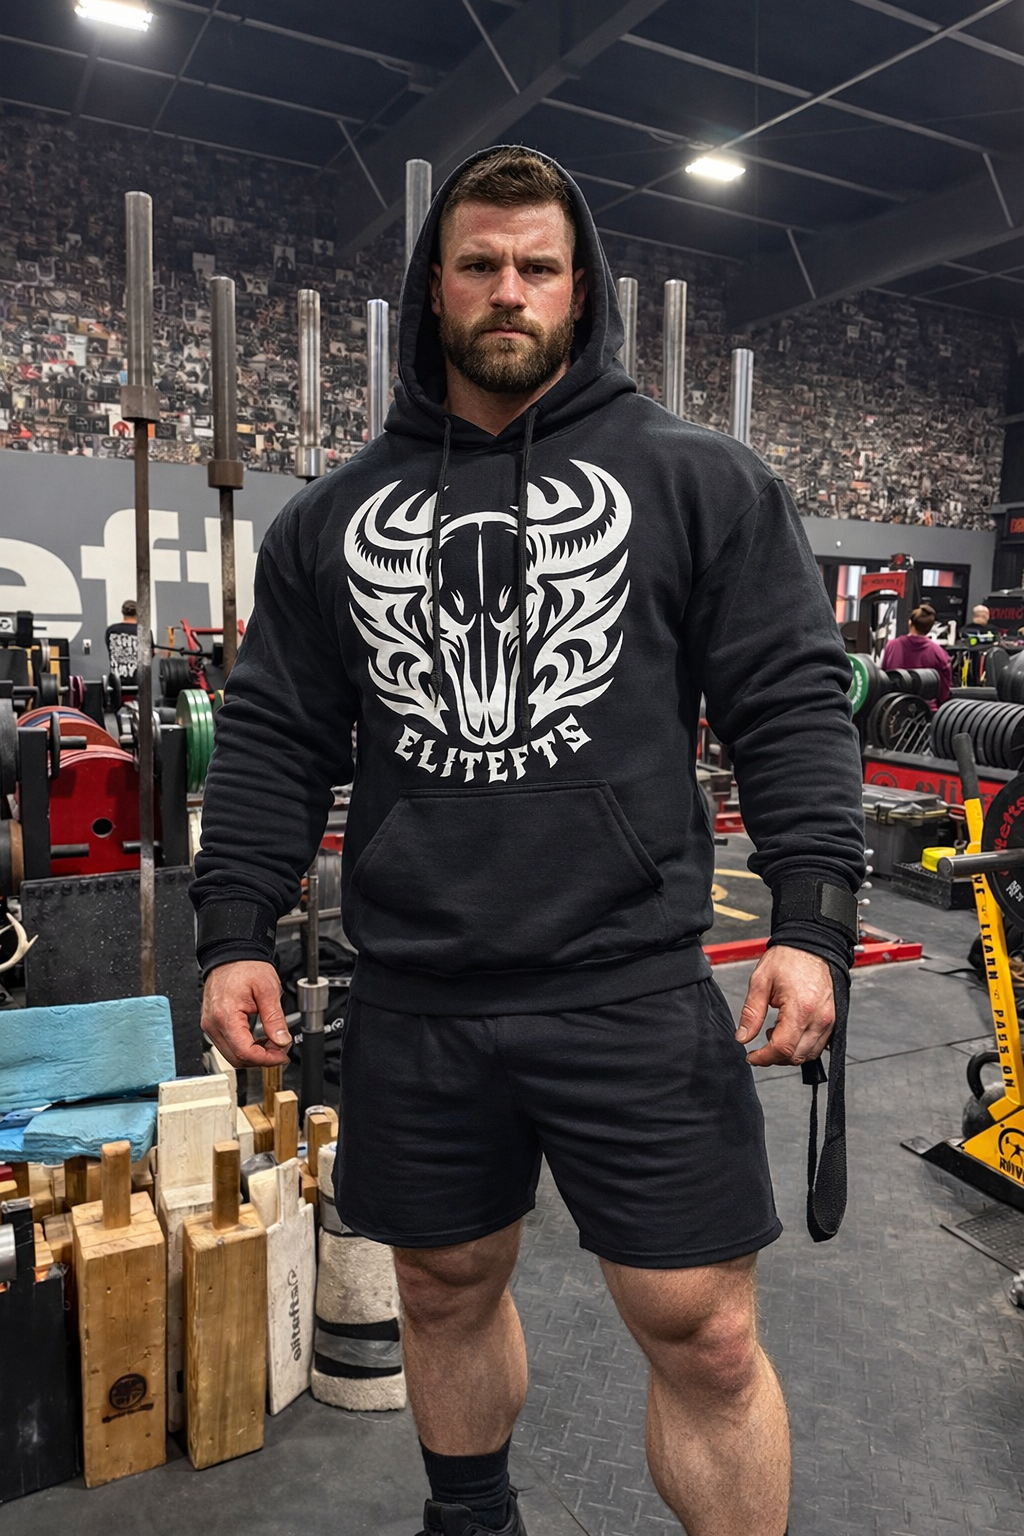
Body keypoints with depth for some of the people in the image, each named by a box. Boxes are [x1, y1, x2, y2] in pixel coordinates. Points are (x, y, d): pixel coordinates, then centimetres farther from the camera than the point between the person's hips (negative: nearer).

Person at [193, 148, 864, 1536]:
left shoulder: (697, 480, 2)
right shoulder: (335, 513, 10)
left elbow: (791, 704, -2)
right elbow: (276, 737, 10)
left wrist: (812, 922, -12)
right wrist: (235, 928, 2)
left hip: (633, 985, -2)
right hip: (414, 999, 3)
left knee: (703, 1332, 5)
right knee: (446, 1291, 20)